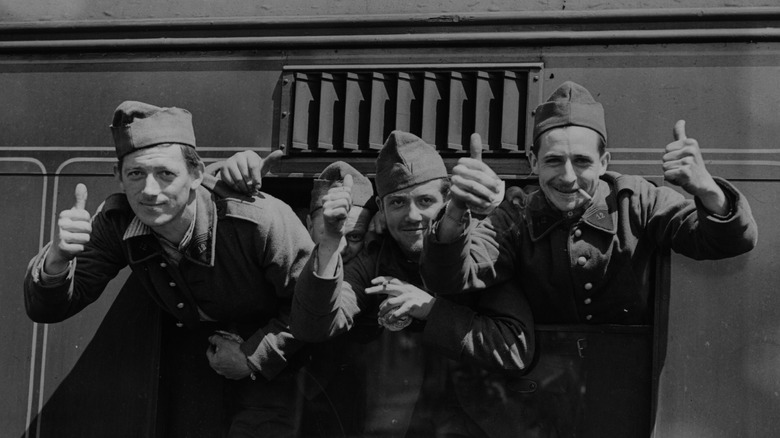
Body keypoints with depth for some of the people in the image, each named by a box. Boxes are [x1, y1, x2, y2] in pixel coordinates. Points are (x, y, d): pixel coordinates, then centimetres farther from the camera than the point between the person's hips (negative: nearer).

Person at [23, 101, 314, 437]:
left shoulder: (261, 221, -32)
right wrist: (57, 256, -38)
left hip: (270, 368, -4)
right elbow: (45, 309, -17)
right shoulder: (117, 223, -18)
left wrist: (256, 356, -21)